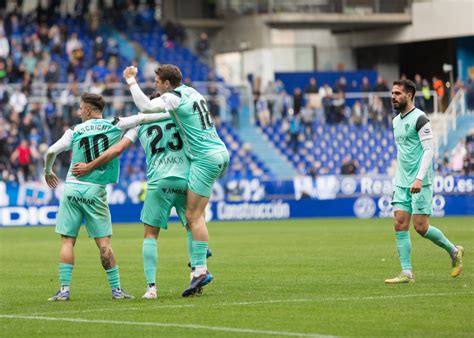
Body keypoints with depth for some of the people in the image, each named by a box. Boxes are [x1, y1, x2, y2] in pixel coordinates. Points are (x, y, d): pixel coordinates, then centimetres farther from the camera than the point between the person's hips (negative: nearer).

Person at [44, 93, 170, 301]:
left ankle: (64, 289, -2)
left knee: (67, 240, 4)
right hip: (95, 191, -1)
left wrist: (48, 172, 18)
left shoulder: (75, 131, 4)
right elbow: (142, 118, -3)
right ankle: (116, 289, 2)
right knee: (103, 242, 2)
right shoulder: (113, 126, 2)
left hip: (72, 189, 1)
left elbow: (51, 152, 0)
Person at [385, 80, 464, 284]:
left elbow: (429, 150, -16)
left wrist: (419, 179, -23)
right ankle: (406, 273, -3)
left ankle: (454, 251, 15)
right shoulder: (397, 120, 15)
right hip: (402, 183, 8)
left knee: (421, 227, -7)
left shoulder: (419, 119, -11)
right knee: (400, 225, -3)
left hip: (420, 183, -8)